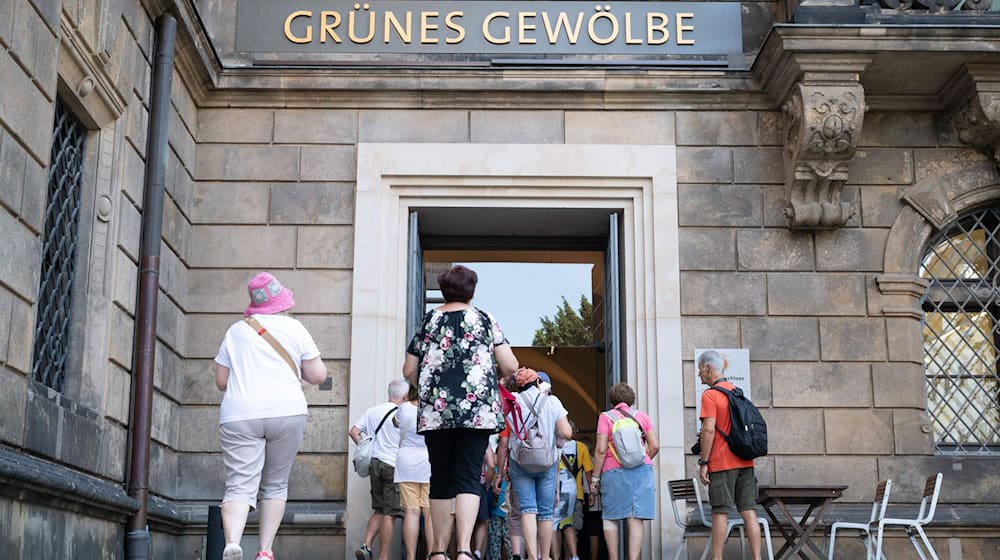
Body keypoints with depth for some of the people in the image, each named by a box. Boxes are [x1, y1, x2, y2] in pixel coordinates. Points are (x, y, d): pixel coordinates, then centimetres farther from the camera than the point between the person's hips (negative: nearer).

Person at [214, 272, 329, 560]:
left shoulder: (235, 331, 13)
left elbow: (221, 382, 15)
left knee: (240, 486, -5)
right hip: (287, 412, -1)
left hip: (239, 415, 1)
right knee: (275, 485, 13)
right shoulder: (294, 328, 7)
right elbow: (319, 376, 5)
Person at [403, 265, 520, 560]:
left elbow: (409, 371, 12)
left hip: (435, 411, 2)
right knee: (469, 478, -4)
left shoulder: (428, 321, 10)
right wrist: (496, 376, 21)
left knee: (441, 479, 9)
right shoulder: (485, 319, 5)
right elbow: (510, 366, -1)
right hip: (477, 409, -2)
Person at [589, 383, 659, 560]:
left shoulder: (606, 417, 3)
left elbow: (601, 449, -4)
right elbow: (655, 446, 5)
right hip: (642, 470, 2)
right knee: (636, 520, -1)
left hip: (614, 471, -2)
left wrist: (595, 477, 0)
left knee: (610, 518, 9)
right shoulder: (642, 416, 11)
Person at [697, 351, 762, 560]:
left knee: (720, 513, -2)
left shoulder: (710, 395, -10)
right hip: (745, 462, 7)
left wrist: (704, 462, -14)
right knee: (748, 511, 6)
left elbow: (709, 429, -18)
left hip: (722, 464, -7)